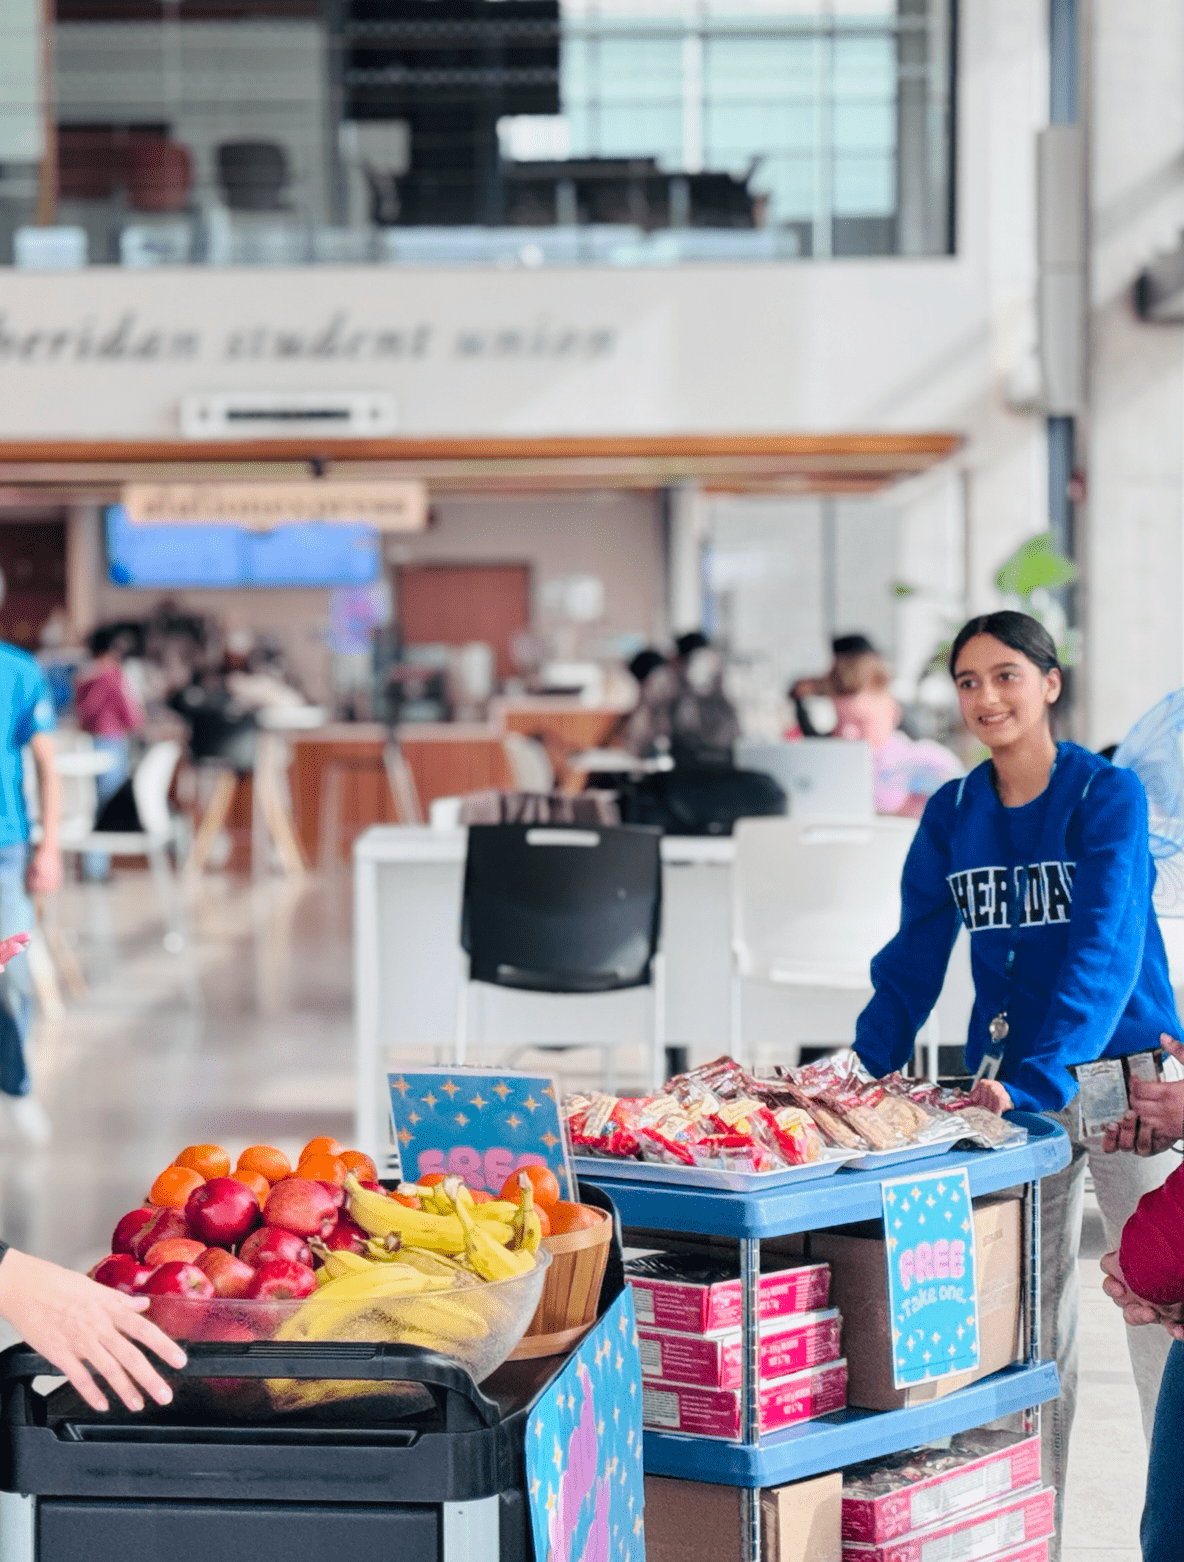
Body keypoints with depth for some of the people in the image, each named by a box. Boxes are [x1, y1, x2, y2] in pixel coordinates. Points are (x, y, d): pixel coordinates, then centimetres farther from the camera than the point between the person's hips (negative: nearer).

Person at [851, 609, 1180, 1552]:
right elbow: (915, 957, 10)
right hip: (1009, 1081, 4)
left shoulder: (1109, 795, -9)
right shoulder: (952, 814, 6)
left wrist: (1037, 1078, -31)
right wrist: (861, 1073, -3)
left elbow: (1103, 951, -20)